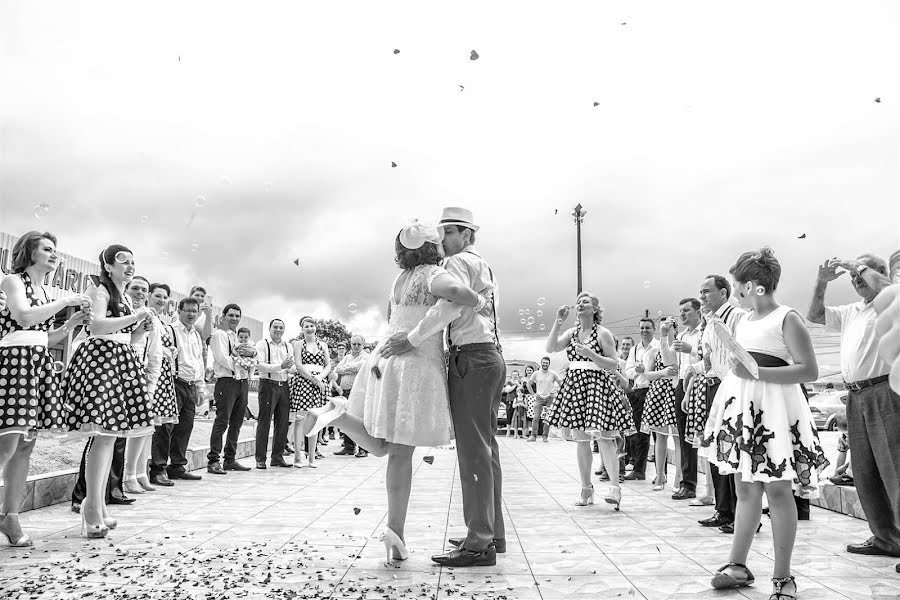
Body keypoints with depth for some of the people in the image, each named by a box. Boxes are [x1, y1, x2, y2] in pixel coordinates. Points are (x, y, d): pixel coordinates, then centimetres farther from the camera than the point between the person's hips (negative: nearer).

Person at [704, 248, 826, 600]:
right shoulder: (742, 320, 16)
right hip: (740, 407, 7)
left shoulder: (787, 318, -6)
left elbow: (810, 370, -14)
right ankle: (738, 566, 18)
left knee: (777, 491, -3)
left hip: (773, 408, -7)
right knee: (745, 490, 10)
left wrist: (757, 372, -20)